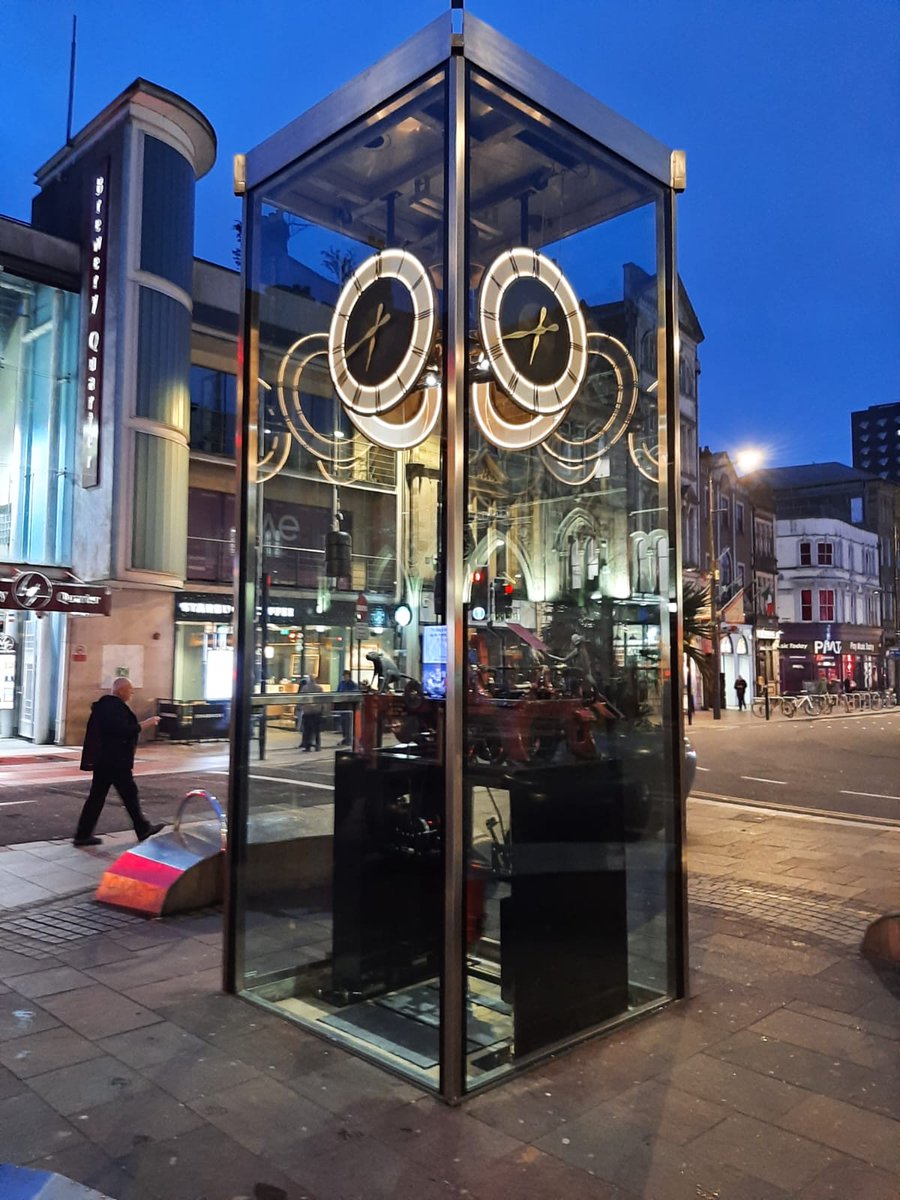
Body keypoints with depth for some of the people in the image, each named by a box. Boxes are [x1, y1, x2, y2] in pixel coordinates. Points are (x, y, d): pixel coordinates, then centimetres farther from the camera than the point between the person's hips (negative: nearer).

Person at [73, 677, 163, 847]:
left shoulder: (104, 704, 15)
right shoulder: (115, 706, -17)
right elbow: (122, 730, -25)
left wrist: (137, 725, 18)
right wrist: (142, 725, -17)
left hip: (102, 759, 10)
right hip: (115, 761, -10)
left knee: (97, 795, 10)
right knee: (129, 793, 2)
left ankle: (83, 834, 11)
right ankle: (143, 829, 14)